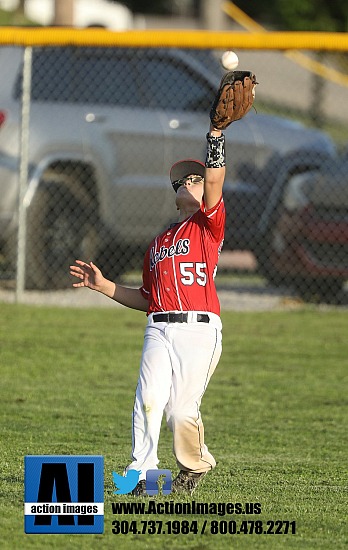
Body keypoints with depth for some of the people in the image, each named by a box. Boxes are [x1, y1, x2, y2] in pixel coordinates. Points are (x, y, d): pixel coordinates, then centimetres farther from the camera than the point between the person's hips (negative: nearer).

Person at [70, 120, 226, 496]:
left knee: (182, 409, -8)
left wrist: (216, 132, -17)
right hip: (159, 329, 5)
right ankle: (141, 474, -12)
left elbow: (215, 179, -10)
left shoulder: (208, 225, 7)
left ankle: (195, 466, 19)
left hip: (199, 328, -5)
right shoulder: (159, 243, 24)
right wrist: (102, 285, 20)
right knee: (149, 398, -15)